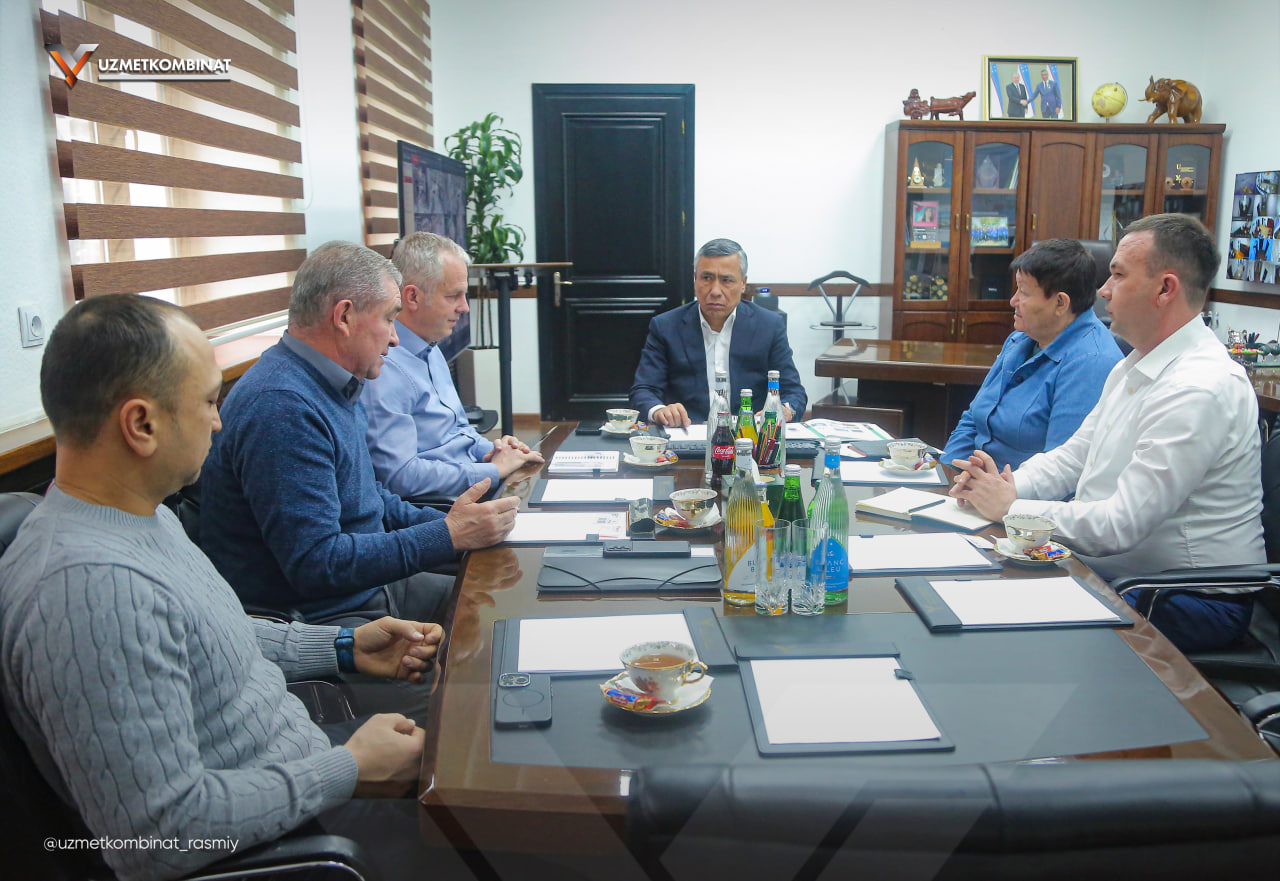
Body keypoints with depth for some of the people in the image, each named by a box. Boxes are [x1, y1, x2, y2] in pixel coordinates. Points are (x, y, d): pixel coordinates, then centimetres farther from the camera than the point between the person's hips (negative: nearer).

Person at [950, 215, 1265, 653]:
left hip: (1190, 603, -9)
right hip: (1109, 573, 9)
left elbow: (1120, 526, -26)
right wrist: (1008, 485, -5)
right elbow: (1072, 456, 15)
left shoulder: (1200, 391, -23)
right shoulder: (1133, 368, 10)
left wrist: (1011, 507, -16)